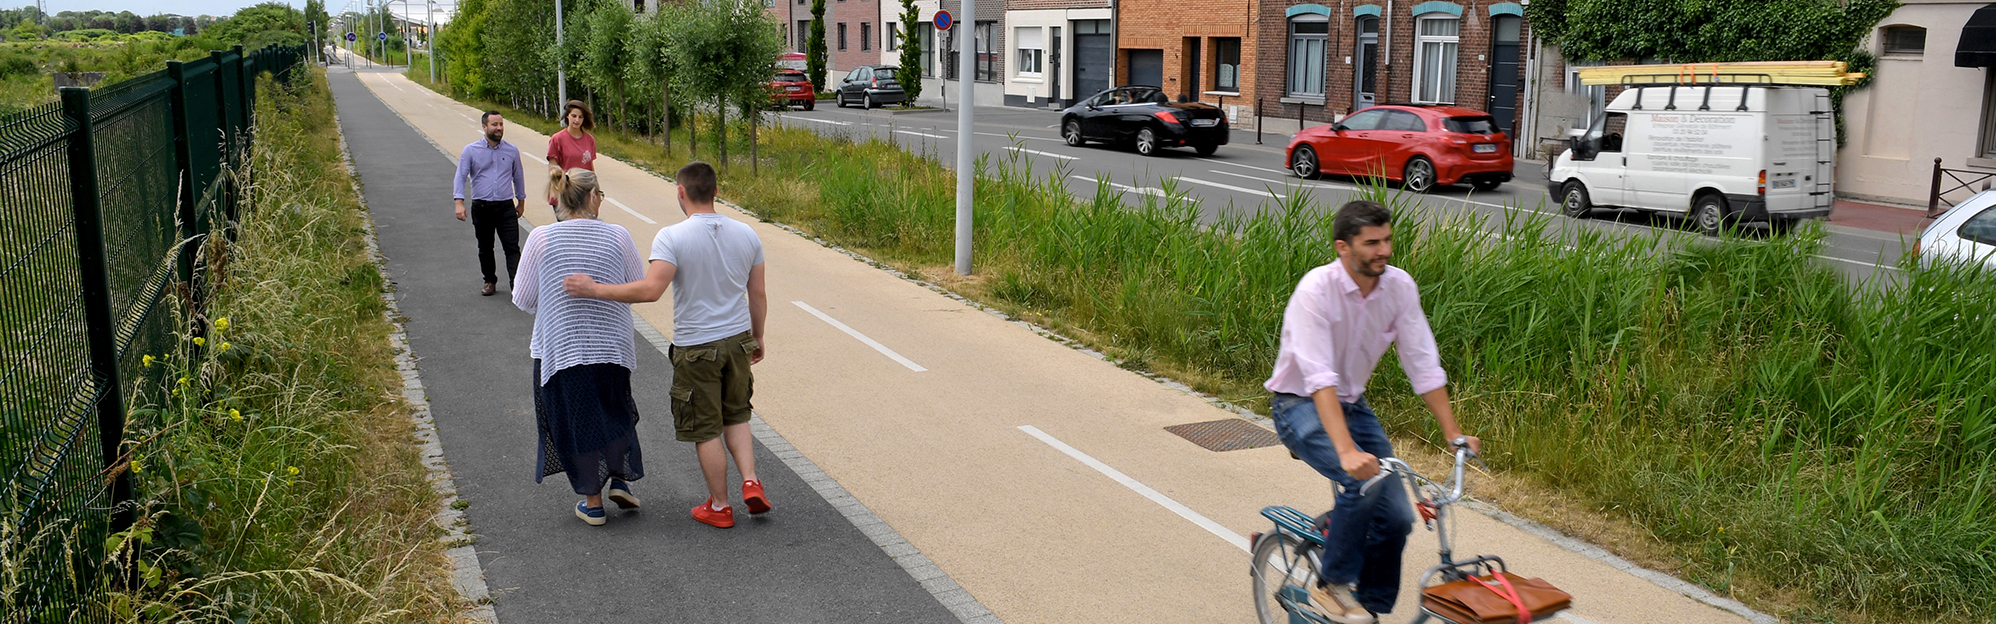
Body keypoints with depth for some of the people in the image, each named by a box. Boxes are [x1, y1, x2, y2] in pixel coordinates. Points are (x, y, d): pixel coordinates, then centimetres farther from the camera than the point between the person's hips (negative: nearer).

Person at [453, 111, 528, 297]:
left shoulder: (512, 151, 6)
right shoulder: (471, 151, 0)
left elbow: (518, 176, 18)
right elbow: (460, 177, -2)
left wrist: (521, 201, 22)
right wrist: (459, 202, -15)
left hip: (506, 207, 0)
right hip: (481, 208, 0)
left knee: (512, 247, -10)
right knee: (485, 248, 12)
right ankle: (489, 281, 30)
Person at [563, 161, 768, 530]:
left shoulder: (672, 237, -17)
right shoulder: (746, 235, 0)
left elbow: (651, 289, -27)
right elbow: (758, 295, 6)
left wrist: (594, 290, -19)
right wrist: (757, 337, 20)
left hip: (696, 348, -5)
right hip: (738, 340, 5)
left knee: (706, 429, 9)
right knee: (735, 416, 23)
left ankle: (719, 506, 18)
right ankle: (751, 481, 9)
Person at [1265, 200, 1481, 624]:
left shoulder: (1400, 287, -9)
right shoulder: (1317, 289, -25)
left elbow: (1424, 366, -3)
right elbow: (1320, 379, -34)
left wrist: (1454, 435, -8)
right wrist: (1347, 451, -44)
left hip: (1353, 404, 6)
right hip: (1300, 404, -6)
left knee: (1397, 517, -4)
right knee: (1364, 481, -29)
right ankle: (1331, 588, -10)